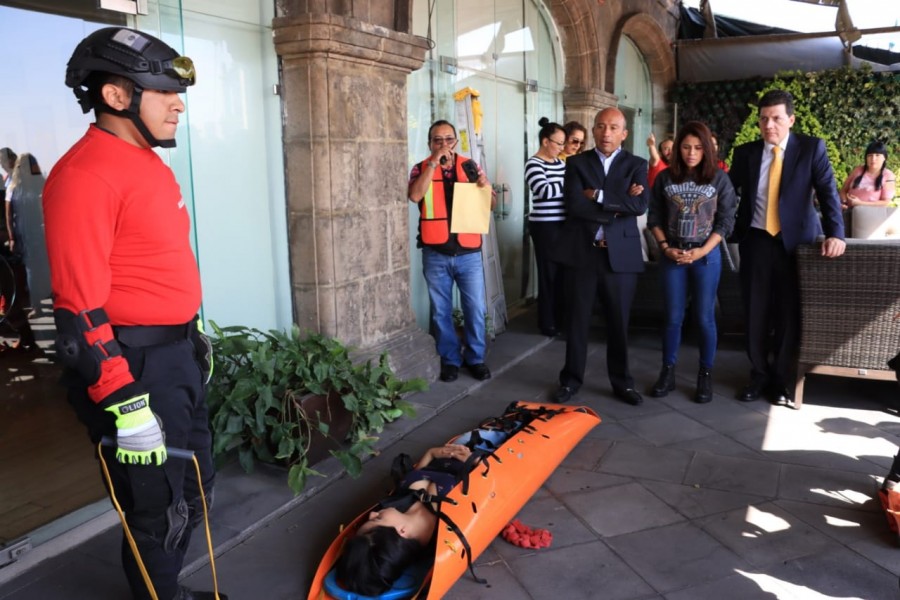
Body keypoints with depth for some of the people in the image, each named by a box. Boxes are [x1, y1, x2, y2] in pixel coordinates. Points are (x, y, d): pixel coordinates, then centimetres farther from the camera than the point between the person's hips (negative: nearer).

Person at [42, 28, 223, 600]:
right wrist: (127, 407, -22)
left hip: (178, 351, 10)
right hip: (131, 362, -10)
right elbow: (80, 311, -22)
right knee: (158, 507, 8)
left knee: (195, 485, 23)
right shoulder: (84, 175, -20)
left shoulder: (150, 162, 10)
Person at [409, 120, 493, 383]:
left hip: (469, 253, 1)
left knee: (476, 309, 4)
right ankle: (449, 359, 22)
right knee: (441, 311, 8)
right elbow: (415, 196, -19)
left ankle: (475, 358, 20)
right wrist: (434, 162, -19)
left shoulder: (470, 166, 6)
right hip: (435, 255, -1)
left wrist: (486, 187, -12)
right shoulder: (421, 169, 2)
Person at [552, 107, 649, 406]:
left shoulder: (636, 165, 6)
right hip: (582, 252, 0)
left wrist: (598, 196, -12)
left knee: (619, 322, 10)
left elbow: (640, 205, -11)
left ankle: (622, 382, 25)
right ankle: (571, 379, 22)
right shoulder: (576, 163, 5)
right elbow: (574, 204, -11)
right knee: (577, 320, 8)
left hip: (621, 254, 0)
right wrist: (619, 204, -12)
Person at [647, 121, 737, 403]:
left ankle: (705, 376, 16)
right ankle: (667, 373, 17)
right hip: (672, 255, 1)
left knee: (705, 318, 4)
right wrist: (666, 247, -8)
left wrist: (702, 251, -12)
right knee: (673, 317, 7)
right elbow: (654, 217, 4)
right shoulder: (665, 177, 1)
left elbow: (726, 220, -3)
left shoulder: (719, 178, -3)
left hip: (707, 255, -1)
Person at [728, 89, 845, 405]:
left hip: (795, 241, -2)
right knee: (755, 312, 6)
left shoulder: (811, 148, -2)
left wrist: (835, 234, -19)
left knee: (789, 313, 5)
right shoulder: (745, 152, 3)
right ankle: (759, 375, 21)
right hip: (756, 241, 2)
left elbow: (828, 191, -8)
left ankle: (781, 378, 19)